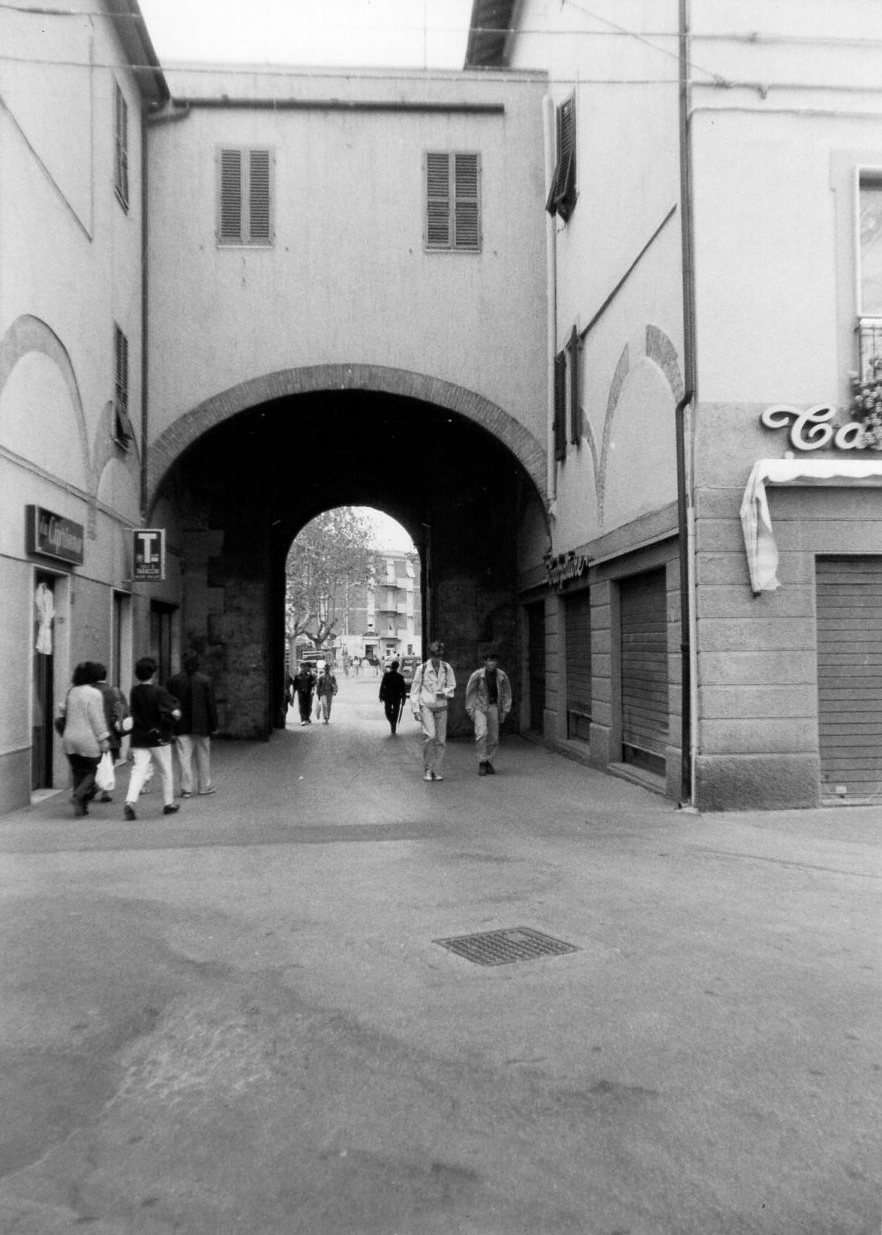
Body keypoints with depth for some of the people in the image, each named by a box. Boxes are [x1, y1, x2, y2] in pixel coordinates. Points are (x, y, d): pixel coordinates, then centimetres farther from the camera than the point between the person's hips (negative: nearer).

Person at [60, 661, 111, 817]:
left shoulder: (71, 692, 7)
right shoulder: (94, 693, -13)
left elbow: (63, 710, 17)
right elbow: (97, 719, -15)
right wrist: (104, 739, -11)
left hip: (70, 740, 6)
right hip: (89, 741, -6)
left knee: (78, 773, 13)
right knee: (91, 772, 7)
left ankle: (81, 807, 13)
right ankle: (78, 795, -15)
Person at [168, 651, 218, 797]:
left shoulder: (173, 681, -1)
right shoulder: (205, 680, -4)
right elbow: (211, 704, -3)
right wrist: (213, 724, 4)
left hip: (181, 726, 0)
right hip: (201, 725, 0)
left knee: (184, 758, 2)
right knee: (203, 757, 12)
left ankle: (186, 789, 0)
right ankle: (204, 786, 19)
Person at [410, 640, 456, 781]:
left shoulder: (447, 668, 3)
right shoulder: (422, 669, -3)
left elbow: (453, 688, 11)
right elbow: (415, 690, 2)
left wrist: (444, 692, -12)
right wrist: (416, 709, -4)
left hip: (441, 707, 3)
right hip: (426, 706, -3)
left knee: (441, 740, 1)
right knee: (430, 735, -19)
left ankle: (437, 771, 12)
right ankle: (427, 770, -6)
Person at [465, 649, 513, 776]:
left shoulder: (502, 676, -8)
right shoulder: (477, 675, -13)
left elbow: (506, 694, 4)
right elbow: (470, 692, -1)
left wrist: (504, 711, 3)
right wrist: (470, 709, -1)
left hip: (494, 707, 2)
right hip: (480, 707, -2)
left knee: (493, 738, 5)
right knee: (481, 734, -19)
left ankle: (489, 763, 21)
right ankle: (482, 762, -7)